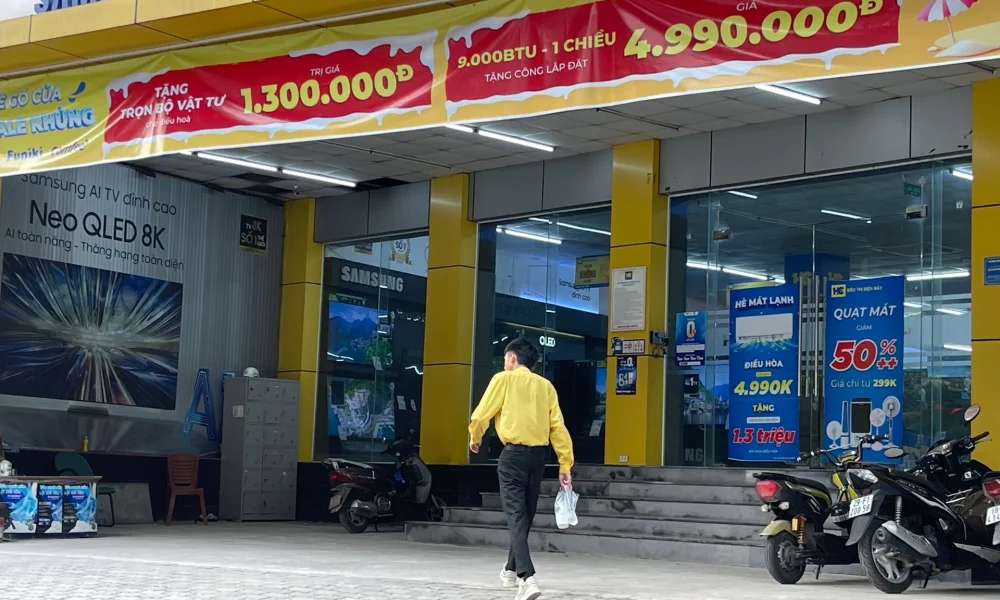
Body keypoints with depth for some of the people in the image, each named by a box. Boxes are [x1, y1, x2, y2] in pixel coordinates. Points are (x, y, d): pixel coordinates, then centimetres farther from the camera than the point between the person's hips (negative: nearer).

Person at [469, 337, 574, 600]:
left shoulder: (504, 379, 0)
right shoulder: (545, 385, 10)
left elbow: (481, 414, 1)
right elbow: (558, 426, 3)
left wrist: (475, 438, 22)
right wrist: (565, 464, 4)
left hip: (514, 453, -5)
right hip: (538, 454, 5)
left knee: (516, 515, -9)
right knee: (525, 514, 19)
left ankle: (527, 577, -25)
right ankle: (512, 569, 36)